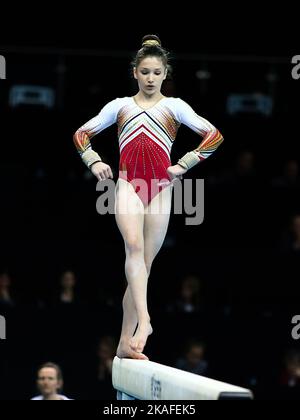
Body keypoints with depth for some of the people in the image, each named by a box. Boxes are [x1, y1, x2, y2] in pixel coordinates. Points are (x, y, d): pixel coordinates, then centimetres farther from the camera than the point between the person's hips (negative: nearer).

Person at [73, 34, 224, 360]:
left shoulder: (174, 106, 12)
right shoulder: (120, 106, 16)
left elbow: (214, 135, 4)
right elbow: (82, 133, 20)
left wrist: (185, 164, -4)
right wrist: (94, 162, 4)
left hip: (160, 188, 0)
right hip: (128, 184, 0)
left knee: (143, 264, 1)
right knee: (134, 246, -28)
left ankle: (126, 342, 6)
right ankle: (143, 320, -41)